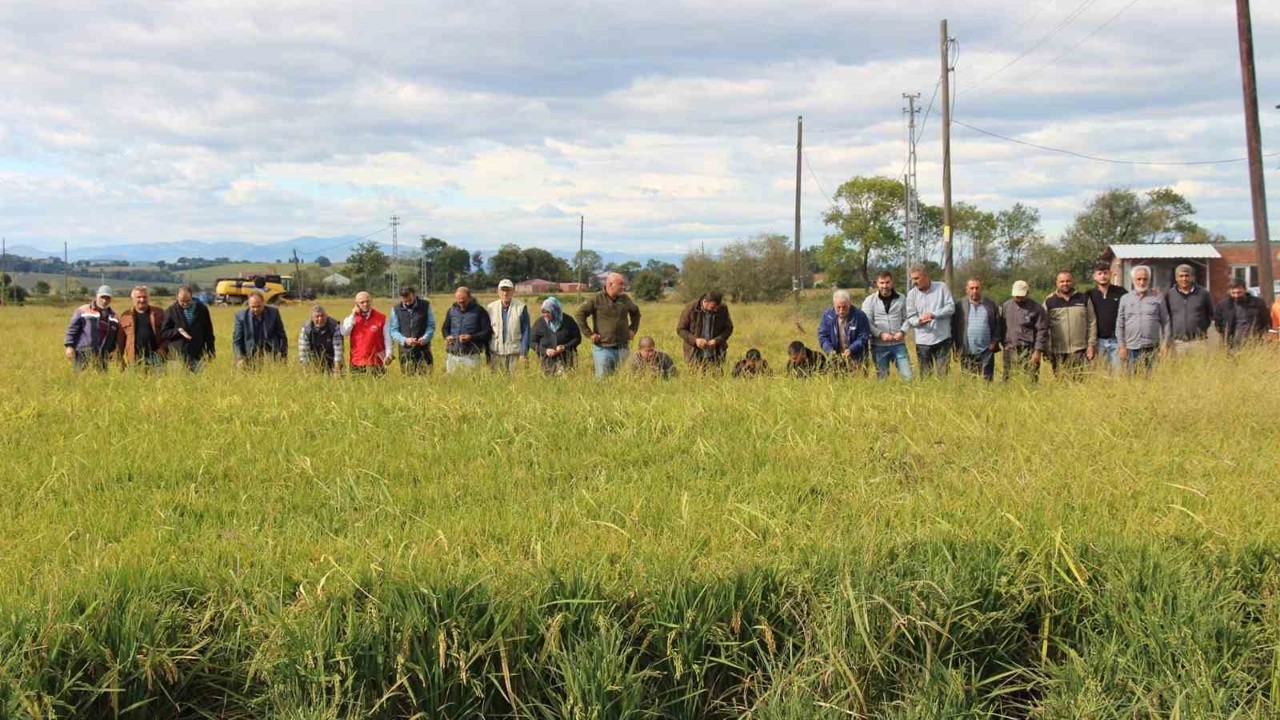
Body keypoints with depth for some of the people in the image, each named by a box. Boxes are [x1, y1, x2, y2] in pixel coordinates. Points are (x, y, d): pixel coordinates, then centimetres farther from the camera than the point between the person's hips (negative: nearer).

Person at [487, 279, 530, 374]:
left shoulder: (521, 308, -1)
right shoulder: (491, 308, 6)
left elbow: (526, 331, 0)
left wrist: (523, 353, -5)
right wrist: (487, 354, 9)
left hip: (514, 352, -2)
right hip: (496, 353, 2)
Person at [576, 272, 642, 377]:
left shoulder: (625, 299, 9)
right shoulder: (597, 299, -8)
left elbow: (636, 312, 28)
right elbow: (580, 314, -10)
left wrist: (633, 329, 16)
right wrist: (589, 334, -12)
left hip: (623, 348, 5)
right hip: (603, 348, -5)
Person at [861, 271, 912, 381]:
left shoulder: (901, 299, 7)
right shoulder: (869, 301, 2)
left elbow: (907, 319, 7)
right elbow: (867, 323, -5)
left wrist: (902, 332, -12)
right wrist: (880, 334, -17)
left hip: (899, 344, 1)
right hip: (879, 346, -1)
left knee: (907, 376, -3)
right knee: (882, 378, 6)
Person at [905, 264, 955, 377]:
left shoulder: (942, 288, -1)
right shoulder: (912, 294, 4)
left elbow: (951, 307, -6)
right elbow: (910, 317, 3)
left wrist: (933, 315, -19)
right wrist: (919, 321, -21)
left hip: (942, 339, -2)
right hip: (923, 341, 2)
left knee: (942, 374, -1)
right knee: (925, 375, 5)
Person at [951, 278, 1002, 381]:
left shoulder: (991, 305, 7)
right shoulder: (960, 306, 4)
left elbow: (998, 325, 9)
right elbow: (953, 327, 3)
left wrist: (994, 342, -1)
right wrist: (957, 349, -2)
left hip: (986, 352, 0)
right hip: (966, 353, 0)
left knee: (986, 380, -1)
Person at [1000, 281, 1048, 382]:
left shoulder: (1036, 308, -2)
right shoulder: (1006, 306, 10)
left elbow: (1042, 331, -4)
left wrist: (1038, 351, -9)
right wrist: (1003, 343, 9)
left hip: (1028, 351, -4)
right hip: (1009, 350, 4)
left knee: (1030, 380, -8)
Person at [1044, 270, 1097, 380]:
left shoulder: (1083, 299, 9)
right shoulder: (1049, 302, 7)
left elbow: (1092, 323, 9)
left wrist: (1091, 344, 2)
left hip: (1079, 350, 0)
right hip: (1058, 352, 0)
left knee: (1078, 381, -6)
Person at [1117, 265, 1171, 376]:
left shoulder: (1157, 299, 8)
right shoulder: (1125, 299, 11)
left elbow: (1165, 322, 8)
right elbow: (1120, 324, 10)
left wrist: (1165, 344, 1)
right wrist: (1122, 345, 4)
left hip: (1152, 347, -1)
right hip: (1132, 348, 1)